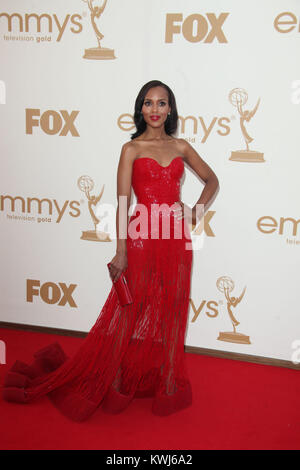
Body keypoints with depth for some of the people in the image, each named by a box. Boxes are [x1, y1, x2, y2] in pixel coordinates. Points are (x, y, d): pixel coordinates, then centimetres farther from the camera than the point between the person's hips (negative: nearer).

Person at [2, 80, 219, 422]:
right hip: (142, 238, -3)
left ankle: (165, 385, 26)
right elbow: (123, 203, -6)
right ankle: (115, 385, 21)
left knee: (170, 313, 10)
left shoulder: (181, 147, 9)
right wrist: (121, 252, -12)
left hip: (176, 239, 3)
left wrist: (197, 212, 6)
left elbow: (211, 180, 22)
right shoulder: (131, 149, -1)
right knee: (131, 312, 4)